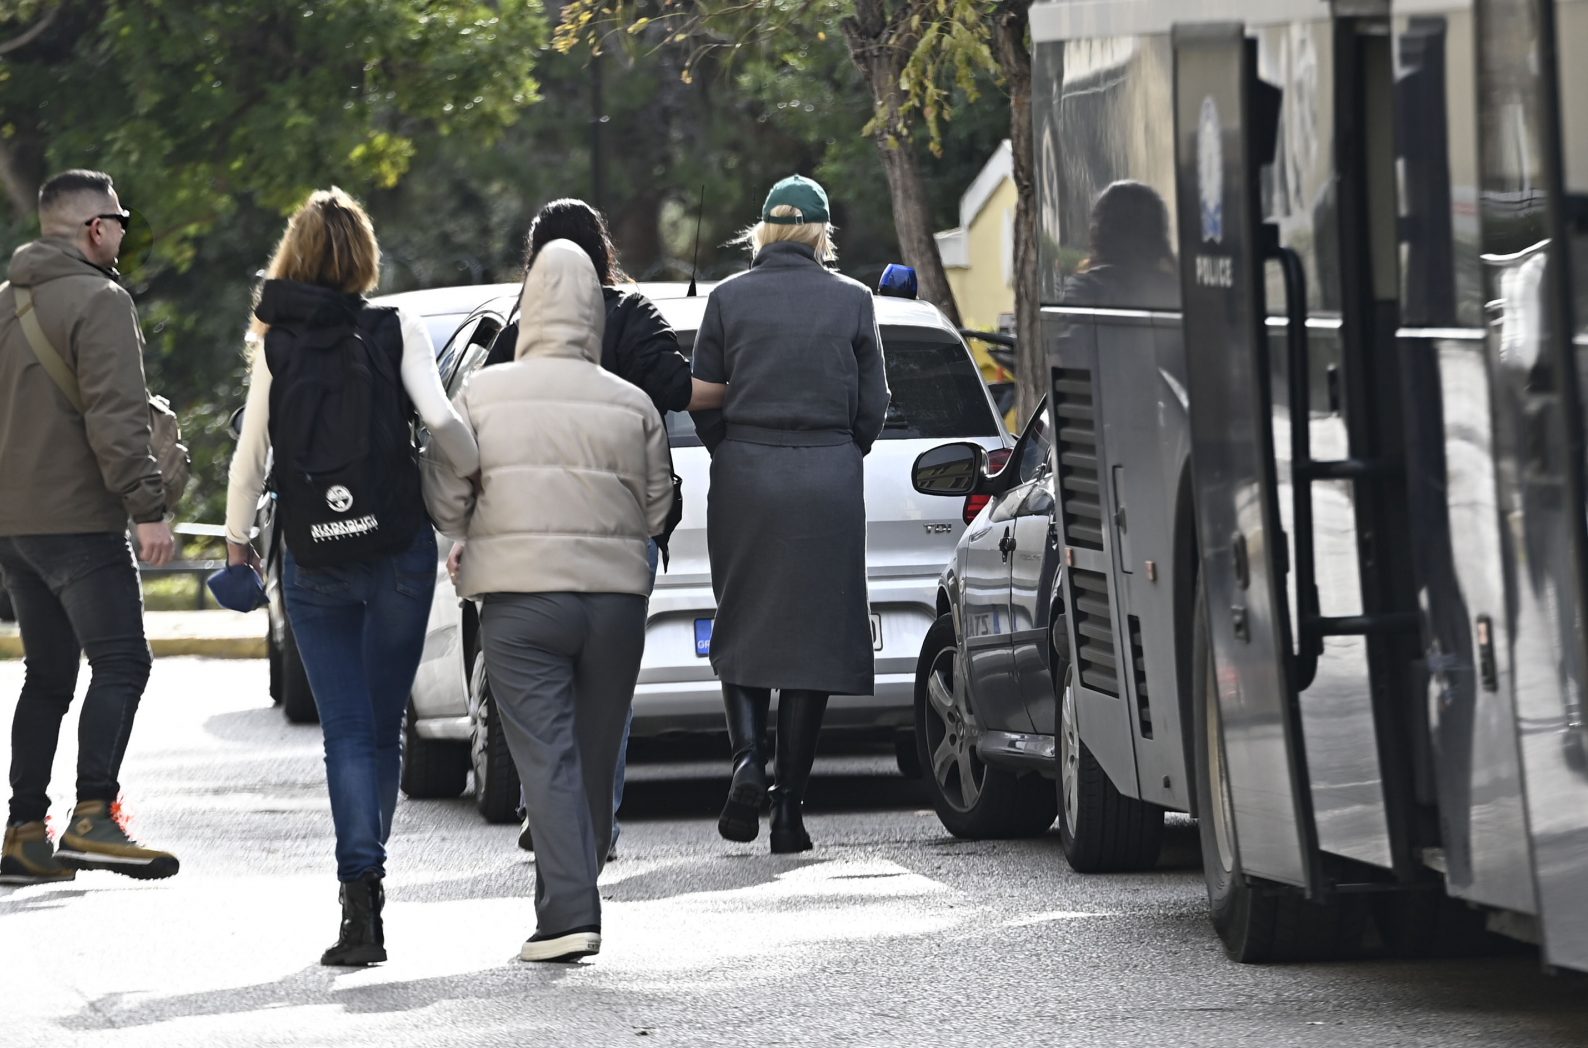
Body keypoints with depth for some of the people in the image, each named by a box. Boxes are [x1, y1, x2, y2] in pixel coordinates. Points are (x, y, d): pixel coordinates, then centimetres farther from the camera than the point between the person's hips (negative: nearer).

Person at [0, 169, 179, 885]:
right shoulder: (98, 301, -10)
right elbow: (116, 417, -19)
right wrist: (146, 506, -19)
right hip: (78, 522, -9)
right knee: (120, 664, -9)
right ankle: (93, 818, -20)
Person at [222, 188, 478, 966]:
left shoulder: (275, 345, 0)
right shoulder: (397, 332, -3)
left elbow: (252, 451, 2)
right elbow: (440, 420, -14)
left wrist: (237, 536, 15)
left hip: (312, 561, 0)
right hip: (398, 551, 0)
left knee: (347, 731, 0)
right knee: (381, 723, 13)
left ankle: (360, 889, -15)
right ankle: (367, 874, 20)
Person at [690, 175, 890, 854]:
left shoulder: (729, 300, 1)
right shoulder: (851, 301, 1)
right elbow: (872, 405, 3)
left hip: (743, 477, 0)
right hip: (829, 484, 0)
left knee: (741, 629, 12)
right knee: (813, 638, 3)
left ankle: (748, 756, -13)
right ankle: (788, 805, -1)